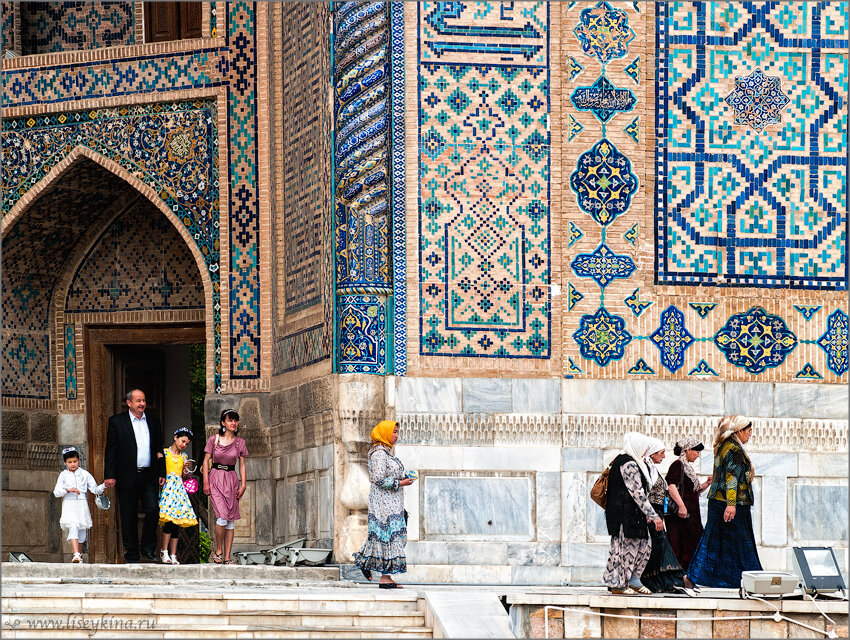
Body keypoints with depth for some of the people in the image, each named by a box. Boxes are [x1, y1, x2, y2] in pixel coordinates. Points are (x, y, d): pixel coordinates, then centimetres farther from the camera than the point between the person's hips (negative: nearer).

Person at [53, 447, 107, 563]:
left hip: (82, 505, 2)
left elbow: (95, 489, 9)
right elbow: (56, 492, -4)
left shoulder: (85, 474, 8)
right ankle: (76, 554, -29)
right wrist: (68, 490, -21)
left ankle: (80, 554, 28)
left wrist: (104, 485, -9)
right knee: (73, 528, -20)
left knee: (82, 531, 9)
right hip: (69, 504, -2)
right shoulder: (63, 475, 5)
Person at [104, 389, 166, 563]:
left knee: (153, 510, -5)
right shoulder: (116, 421, 1)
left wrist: (162, 473, 10)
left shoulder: (153, 421, 12)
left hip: (149, 476, 3)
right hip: (127, 477, -3)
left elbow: (159, 449, 16)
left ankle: (148, 549, 11)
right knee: (129, 517, 2)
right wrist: (109, 475, -7)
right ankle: (131, 554, 11)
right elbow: (110, 450, -1)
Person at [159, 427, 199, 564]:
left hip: (179, 489, 5)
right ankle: (164, 551, -12)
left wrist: (185, 468, 2)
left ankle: (173, 555, 0)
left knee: (176, 523, 0)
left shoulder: (184, 457, 16)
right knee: (169, 520, -21)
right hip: (167, 488, -5)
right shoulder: (164, 453, 2)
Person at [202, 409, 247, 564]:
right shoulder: (214, 439, -1)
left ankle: (227, 558, 2)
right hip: (216, 478, -3)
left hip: (231, 479, 3)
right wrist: (206, 482, -6)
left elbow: (242, 465, 10)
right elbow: (206, 461, 1)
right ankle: (218, 551, 0)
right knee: (222, 516, -18)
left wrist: (243, 485, 1)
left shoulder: (240, 442, 7)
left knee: (231, 520, 0)